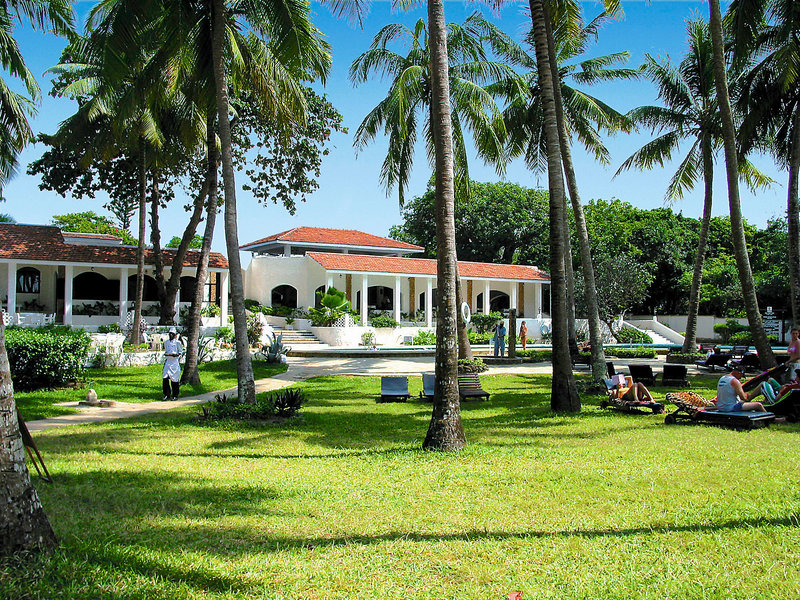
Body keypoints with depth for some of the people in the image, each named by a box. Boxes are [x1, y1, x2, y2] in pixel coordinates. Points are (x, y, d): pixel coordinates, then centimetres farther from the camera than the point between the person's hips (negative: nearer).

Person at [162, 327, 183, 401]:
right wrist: (165, 354, 2)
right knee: (165, 378, -4)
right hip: (167, 362, 4)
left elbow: (181, 351, 3)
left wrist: (176, 354, -16)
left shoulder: (177, 342, -1)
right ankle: (167, 395, 5)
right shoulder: (166, 342, 13)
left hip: (174, 362, -4)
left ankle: (175, 395, 9)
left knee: (174, 379, -1)